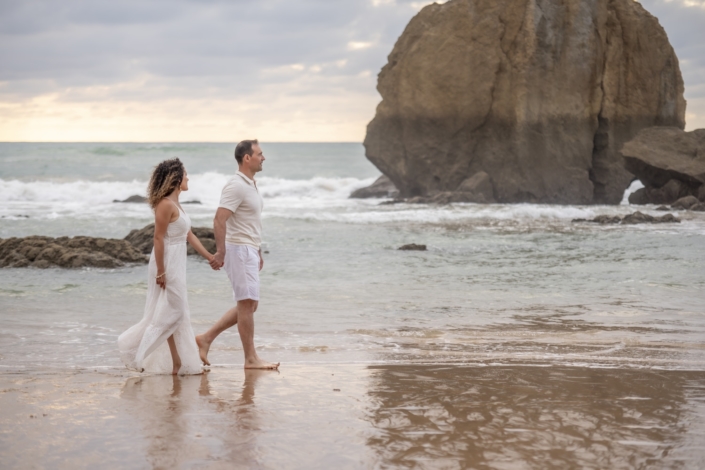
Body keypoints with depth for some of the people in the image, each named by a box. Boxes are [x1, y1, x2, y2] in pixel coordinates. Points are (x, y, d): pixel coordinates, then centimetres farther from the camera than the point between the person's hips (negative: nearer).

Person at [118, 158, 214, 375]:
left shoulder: (175, 204, 12)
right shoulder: (166, 205, -17)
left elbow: (189, 235, 17)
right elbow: (158, 238, -20)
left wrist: (210, 257, 18)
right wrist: (161, 271, -21)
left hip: (177, 264, 10)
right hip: (167, 263, -10)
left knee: (174, 313, 11)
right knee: (171, 312, -4)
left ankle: (178, 363, 16)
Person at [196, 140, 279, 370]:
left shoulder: (251, 185, 16)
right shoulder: (236, 186, -16)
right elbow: (219, 220, -23)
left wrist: (258, 252, 23)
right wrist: (220, 252, -26)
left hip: (249, 250, 10)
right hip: (239, 250, -10)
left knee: (248, 305, 11)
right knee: (247, 304, -5)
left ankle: (206, 338, 14)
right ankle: (251, 358, 0)